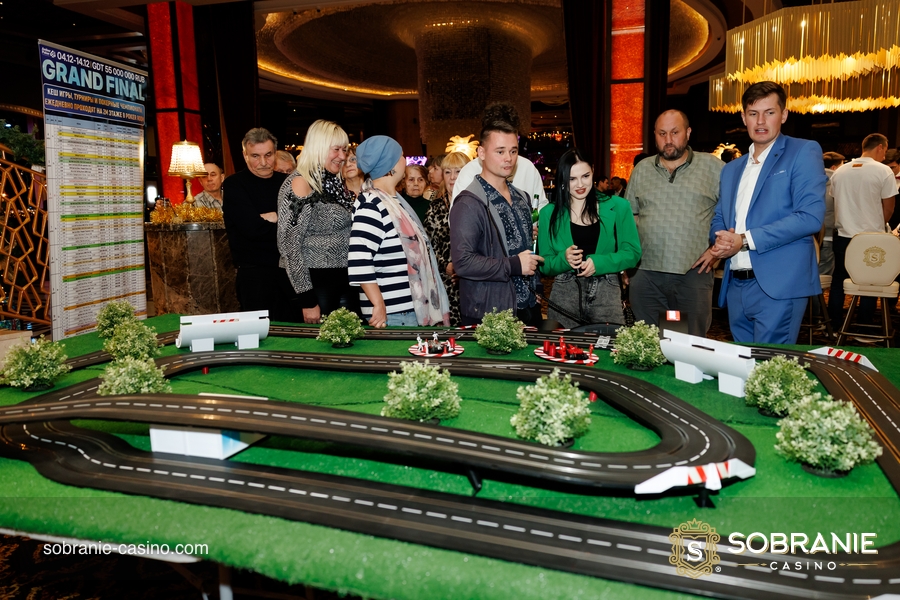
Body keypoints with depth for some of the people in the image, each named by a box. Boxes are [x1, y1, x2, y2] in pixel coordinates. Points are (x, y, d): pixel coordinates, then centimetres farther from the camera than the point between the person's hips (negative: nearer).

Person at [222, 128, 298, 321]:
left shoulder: (287, 182, 12)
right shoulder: (234, 185, -2)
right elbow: (252, 228, -16)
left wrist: (275, 217, -11)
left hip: (291, 268, 4)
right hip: (255, 273, -4)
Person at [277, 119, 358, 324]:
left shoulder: (335, 183, 11)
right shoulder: (300, 183, -13)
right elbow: (288, 243, -18)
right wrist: (307, 300, -19)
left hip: (344, 279, 8)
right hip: (316, 282, -8)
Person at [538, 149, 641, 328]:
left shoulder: (617, 207, 3)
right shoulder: (549, 213, 3)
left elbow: (632, 253, 2)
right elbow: (544, 265, 5)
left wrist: (598, 263, -14)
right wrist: (564, 259, -16)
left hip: (607, 294, 0)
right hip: (563, 295, 0)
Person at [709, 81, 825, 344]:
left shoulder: (803, 152, -1)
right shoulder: (732, 169, 19)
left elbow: (811, 216, -13)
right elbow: (719, 218, 22)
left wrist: (745, 240, -16)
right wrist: (720, 239, -3)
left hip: (778, 286, -6)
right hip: (736, 286, 7)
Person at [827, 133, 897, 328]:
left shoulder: (840, 171, 4)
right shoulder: (884, 171, -7)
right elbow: (888, 209, -3)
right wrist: (877, 225, 15)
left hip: (843, 235, 3)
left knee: (838, 282, 12)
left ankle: (835, 326, 18)